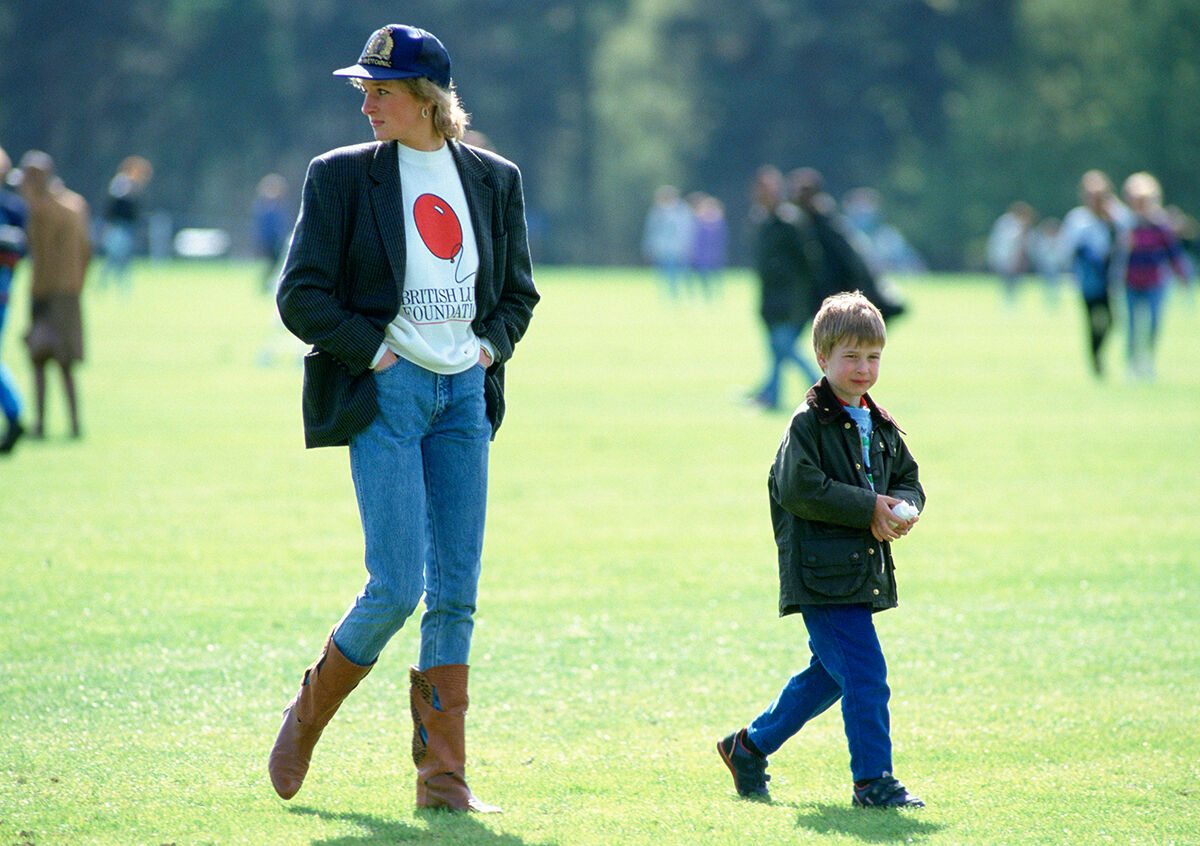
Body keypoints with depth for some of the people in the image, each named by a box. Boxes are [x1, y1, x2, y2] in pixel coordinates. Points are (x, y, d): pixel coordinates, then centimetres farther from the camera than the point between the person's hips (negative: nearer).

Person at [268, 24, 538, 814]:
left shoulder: (494, 179, 9)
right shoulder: (343, 176, 0)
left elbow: (518, 293, 19)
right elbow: (302, 295, -2)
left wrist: (490, 344, 2)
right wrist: (373, 348, -10)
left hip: (464, 393, 4)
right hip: (385, 393, -4)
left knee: (456, 593, 2)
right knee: (398, 586, -11)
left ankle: (443, 775, 6)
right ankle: (307, 717, 12)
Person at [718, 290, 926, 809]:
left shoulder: (880, 426, 15)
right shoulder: (809, 422, -10)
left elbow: (907, 480, 19)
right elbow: (799, 488, -19)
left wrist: (902, 510, -5)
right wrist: (868, 508, -19)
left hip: (863, 572, 9)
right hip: (822, 574, -9)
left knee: (828, 674, 17)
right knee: (865, 673, -12)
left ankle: (749, 747, 32)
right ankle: (872, 781, -4)